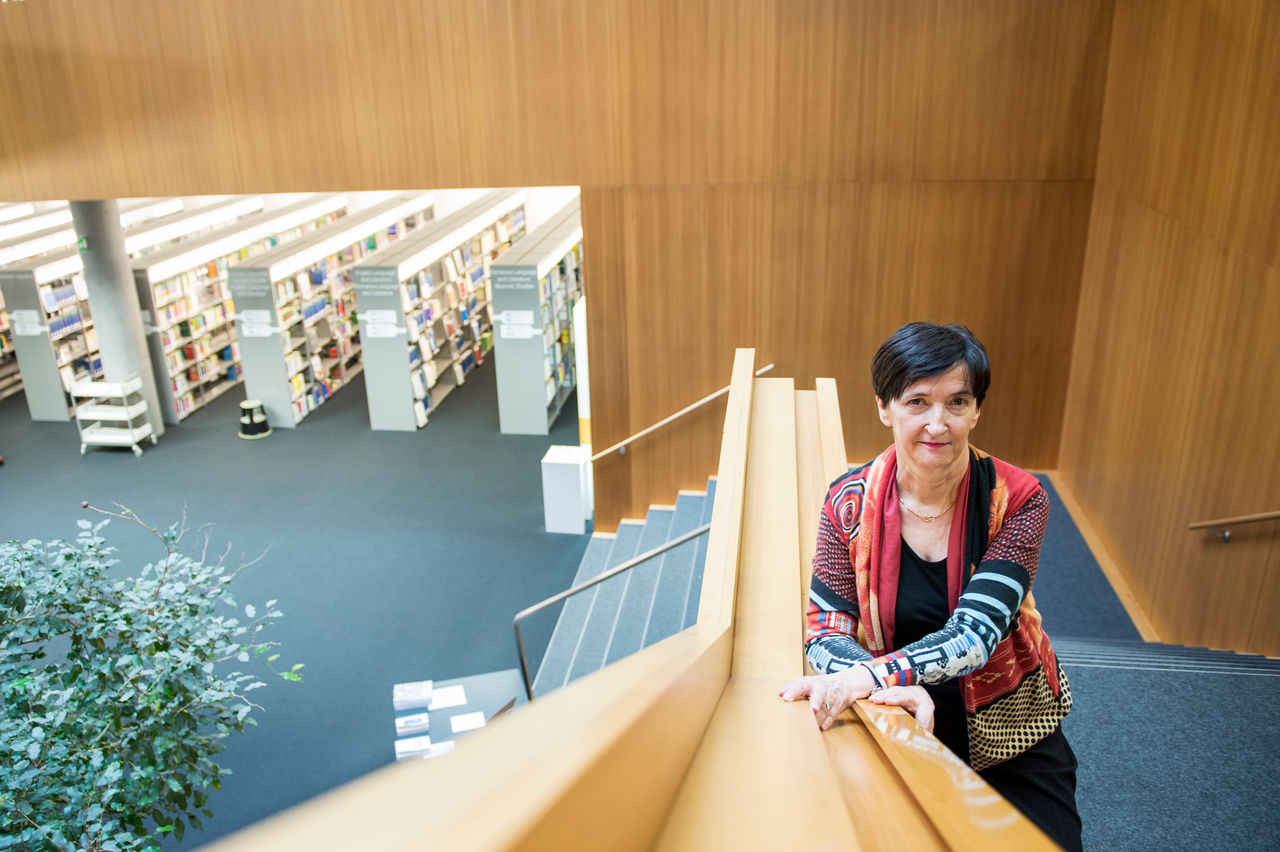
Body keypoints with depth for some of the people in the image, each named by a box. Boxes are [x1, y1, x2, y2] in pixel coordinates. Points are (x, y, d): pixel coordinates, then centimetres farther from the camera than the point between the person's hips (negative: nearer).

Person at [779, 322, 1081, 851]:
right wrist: (899, 689, -34)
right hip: (899, 733, 0)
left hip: (1009, 734, 0)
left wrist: (868, 676, -43)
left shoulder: (1017, 500, -15)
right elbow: (825, 634, -13)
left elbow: (976, 632, -25)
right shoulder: (850, 502, -13)